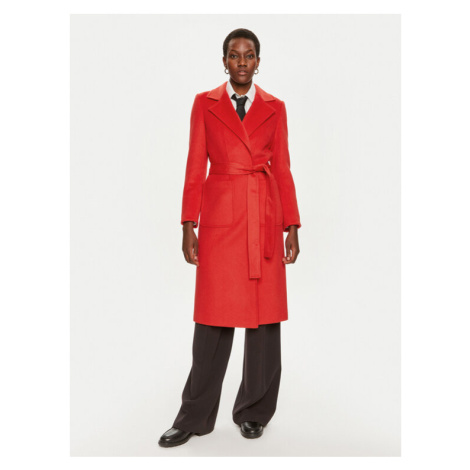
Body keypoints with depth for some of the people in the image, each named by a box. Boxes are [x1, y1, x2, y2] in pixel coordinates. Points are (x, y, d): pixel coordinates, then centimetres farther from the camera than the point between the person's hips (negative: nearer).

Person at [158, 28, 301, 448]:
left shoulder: (275, 107, 11)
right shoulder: (205, 104, 9)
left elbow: (284, 170, 9)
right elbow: (195, 167, 5)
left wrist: (292, 227, 2)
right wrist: (189, 226, -2)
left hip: (265, 217, 2)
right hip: (220, 217, -1)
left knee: (265, 315, 4)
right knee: (214, 317, 0)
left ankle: (254, 411, 21)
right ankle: (195, 418, 15)